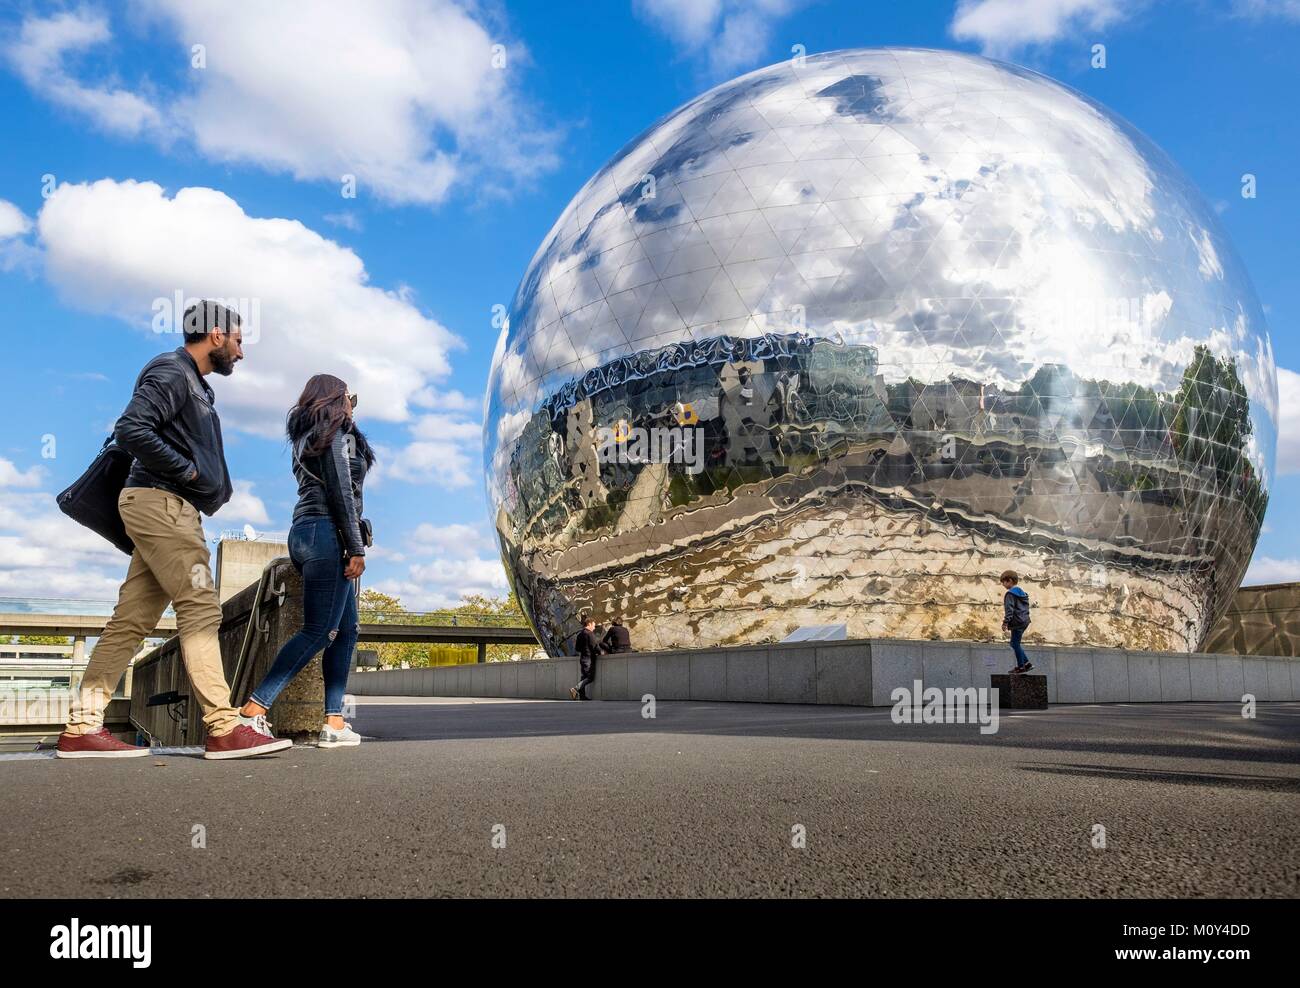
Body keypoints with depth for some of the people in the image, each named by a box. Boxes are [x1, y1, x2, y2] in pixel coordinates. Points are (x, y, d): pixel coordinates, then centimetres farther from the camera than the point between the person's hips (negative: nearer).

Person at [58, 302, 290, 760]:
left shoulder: (193, 382, 23)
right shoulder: (171, 372, -7)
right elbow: (131, 429, -20)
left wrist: (211, 488, 7)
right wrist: (188, 471, -15)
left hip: (172, 509, 10)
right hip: (161, 502, -10)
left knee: (131, 619, 6)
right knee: (200, 609, -12)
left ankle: (82, 728, 8)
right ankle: (224, 729, -13)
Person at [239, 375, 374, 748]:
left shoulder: (307, 436, 25)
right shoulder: (335, 431, -2)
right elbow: (340, 490, -13)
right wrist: (356, 548, -15)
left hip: (304, 532, 10)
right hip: (327, 532, -10)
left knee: (346, 628, 6)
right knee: (318, 631, -10)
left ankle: (334, 721, 0)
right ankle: (254, 709, -13)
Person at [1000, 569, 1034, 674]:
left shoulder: (1010, 594, -12)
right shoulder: (1022, 593, 17)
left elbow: (1009, 609, -20)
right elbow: (1026, 608, 22)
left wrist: (1005, 622, -21)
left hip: (1017, 622, -10)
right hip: (1024, 621, 10)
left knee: (1015, 644, -1)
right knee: (1015, 644, 16)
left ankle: (1020, 666, 3)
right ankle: (1027, 663, 15)